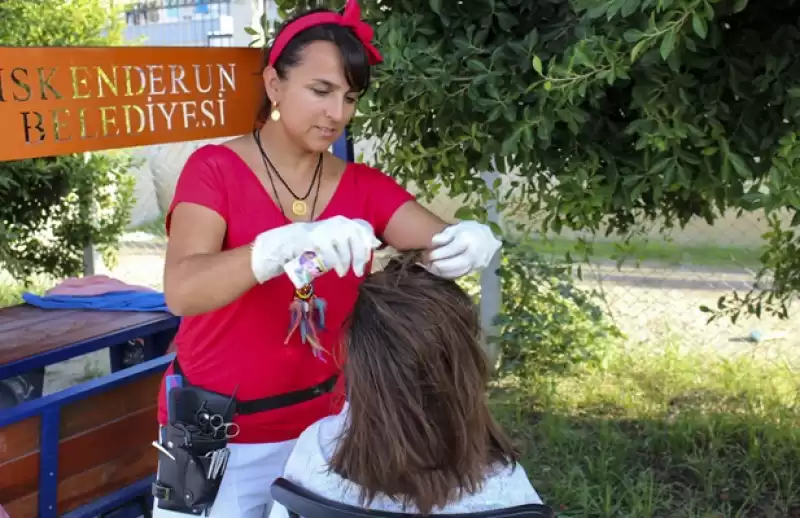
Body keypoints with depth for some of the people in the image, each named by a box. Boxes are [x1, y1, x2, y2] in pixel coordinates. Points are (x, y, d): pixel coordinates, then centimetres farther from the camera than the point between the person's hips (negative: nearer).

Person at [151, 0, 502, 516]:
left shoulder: (364, 188, 0)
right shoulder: (216, 168, -11)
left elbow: (443, 244, -13)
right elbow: (181, 291, -27)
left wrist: (471, 242, -37)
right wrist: (289, 243, -43)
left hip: (320, 426, 4)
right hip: (219, 437, -3)